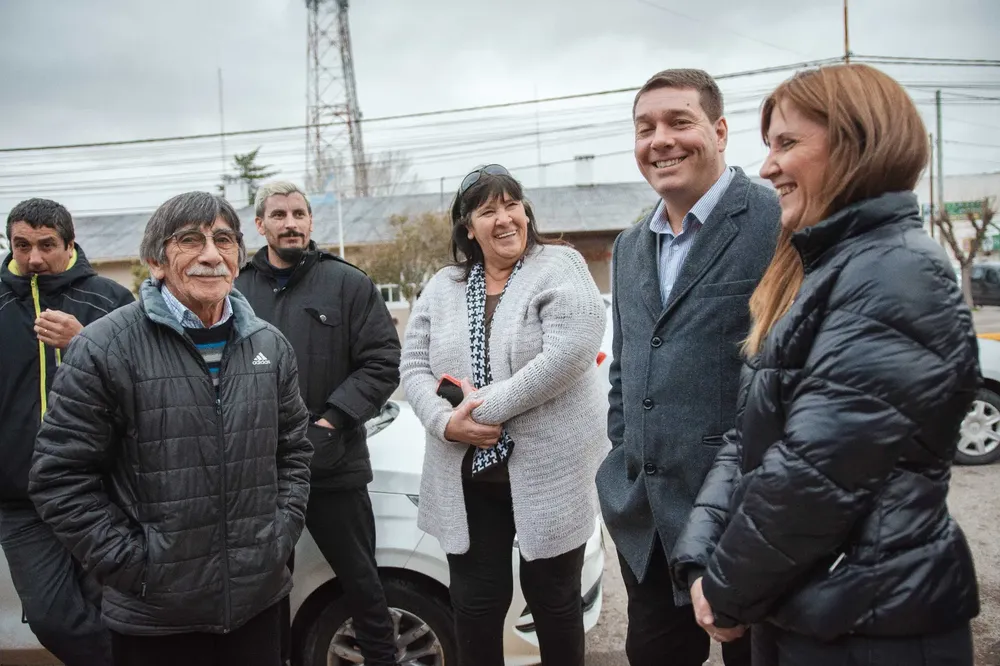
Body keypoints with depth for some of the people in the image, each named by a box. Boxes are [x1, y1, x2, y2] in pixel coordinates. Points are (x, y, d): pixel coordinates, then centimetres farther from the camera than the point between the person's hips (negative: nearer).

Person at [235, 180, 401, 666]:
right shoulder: (237, 291, 5)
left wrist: (330, 422, -13)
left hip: (335, 466, -2)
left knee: (360, 581, 10)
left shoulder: (348, 284, -2)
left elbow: (382, 363, -6)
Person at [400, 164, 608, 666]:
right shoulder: (442, 287, 9)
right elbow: (413, 366, 5)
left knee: (553, 600, 12)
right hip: (467, 479, 4)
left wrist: (488, 405, -19)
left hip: (549, 474, -4)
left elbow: (568, 354, -21)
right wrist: (445, 421, -14)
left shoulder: (560, 269, -7)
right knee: (475, 604, 14)